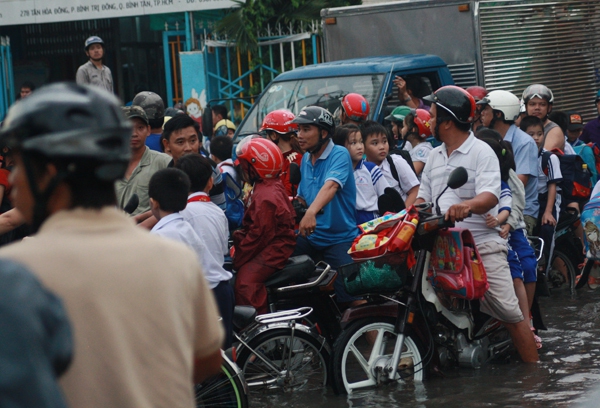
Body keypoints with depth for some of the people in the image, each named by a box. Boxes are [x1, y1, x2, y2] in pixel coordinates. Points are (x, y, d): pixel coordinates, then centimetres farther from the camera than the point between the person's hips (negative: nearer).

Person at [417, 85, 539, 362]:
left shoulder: (481, 152, -4)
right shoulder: (435, 156, 18)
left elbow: (490, 195, -20)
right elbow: (423, 196, 20)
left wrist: (467, 205, -41)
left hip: (483, 246, -6)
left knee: (510, 313, -8)